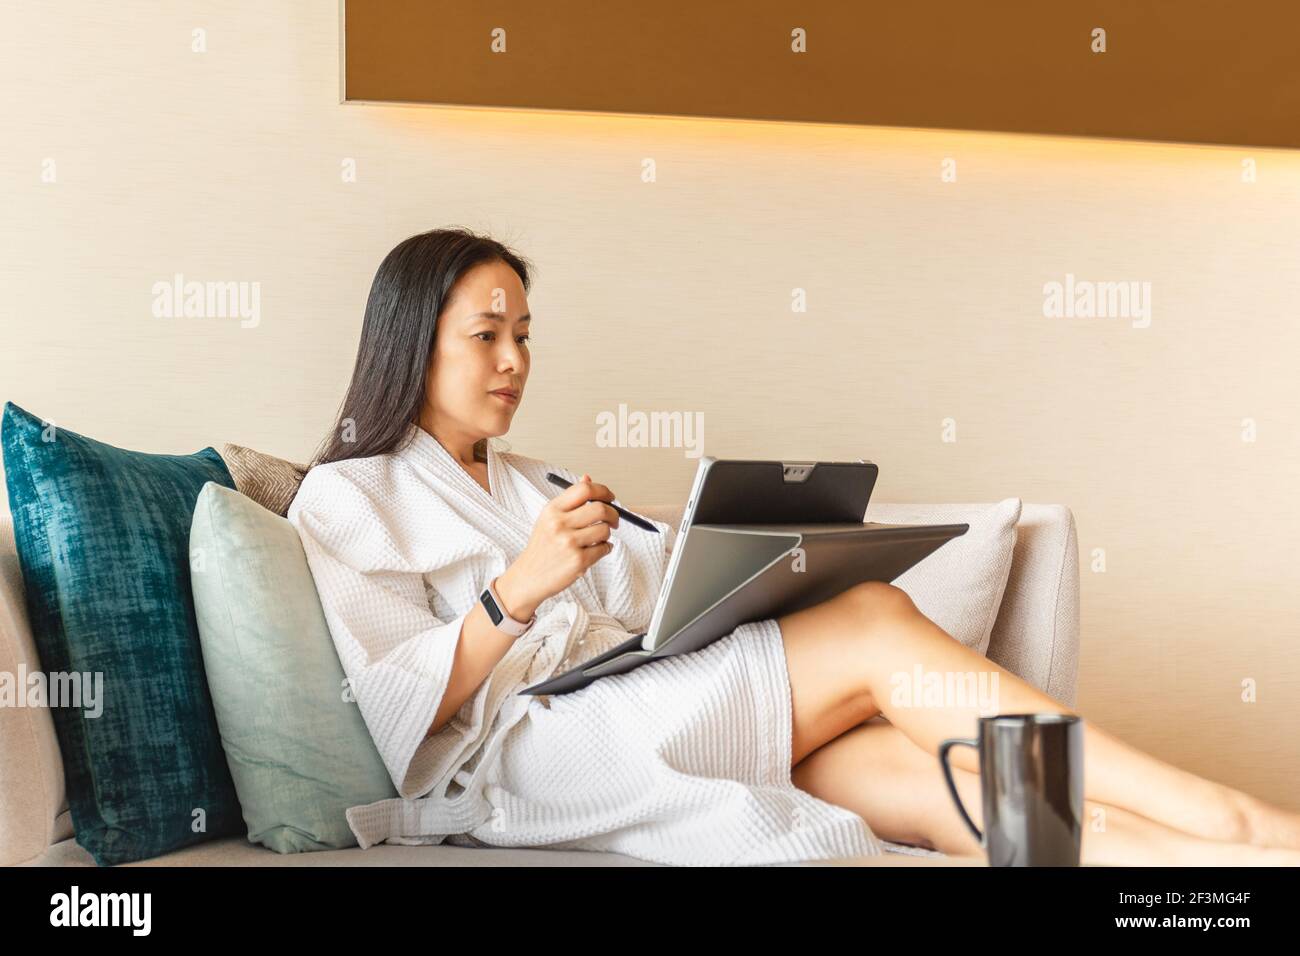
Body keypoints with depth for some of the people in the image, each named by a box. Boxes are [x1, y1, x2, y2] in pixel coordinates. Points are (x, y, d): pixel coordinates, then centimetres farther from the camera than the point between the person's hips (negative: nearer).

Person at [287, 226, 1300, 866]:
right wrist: (519, 589, -20)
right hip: (521, 756, -6)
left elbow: (667, 593, 16)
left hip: (630, 729, 7)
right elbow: (404, 710, -6)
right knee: (873, 626, -19)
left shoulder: (533, 483, 28)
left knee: (916, 773, -20)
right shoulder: (347, 497, 7)